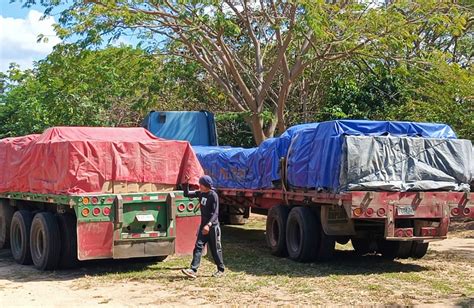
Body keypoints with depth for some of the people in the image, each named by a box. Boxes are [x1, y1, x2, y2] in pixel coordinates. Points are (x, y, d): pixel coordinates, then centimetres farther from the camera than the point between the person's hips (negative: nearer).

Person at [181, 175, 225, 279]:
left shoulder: (213, 195, -16)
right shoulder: (200, 193, 5)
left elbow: (215, 213, -21)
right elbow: (187, 194, 12)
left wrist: (209, 224, -32)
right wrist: (186, 183, -3)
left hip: (213, 226, -6)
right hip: (203, 225, 6)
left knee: (215, 249, 4)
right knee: (198, 246, -4)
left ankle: (221, 270, 19)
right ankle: (193, 270, -10)